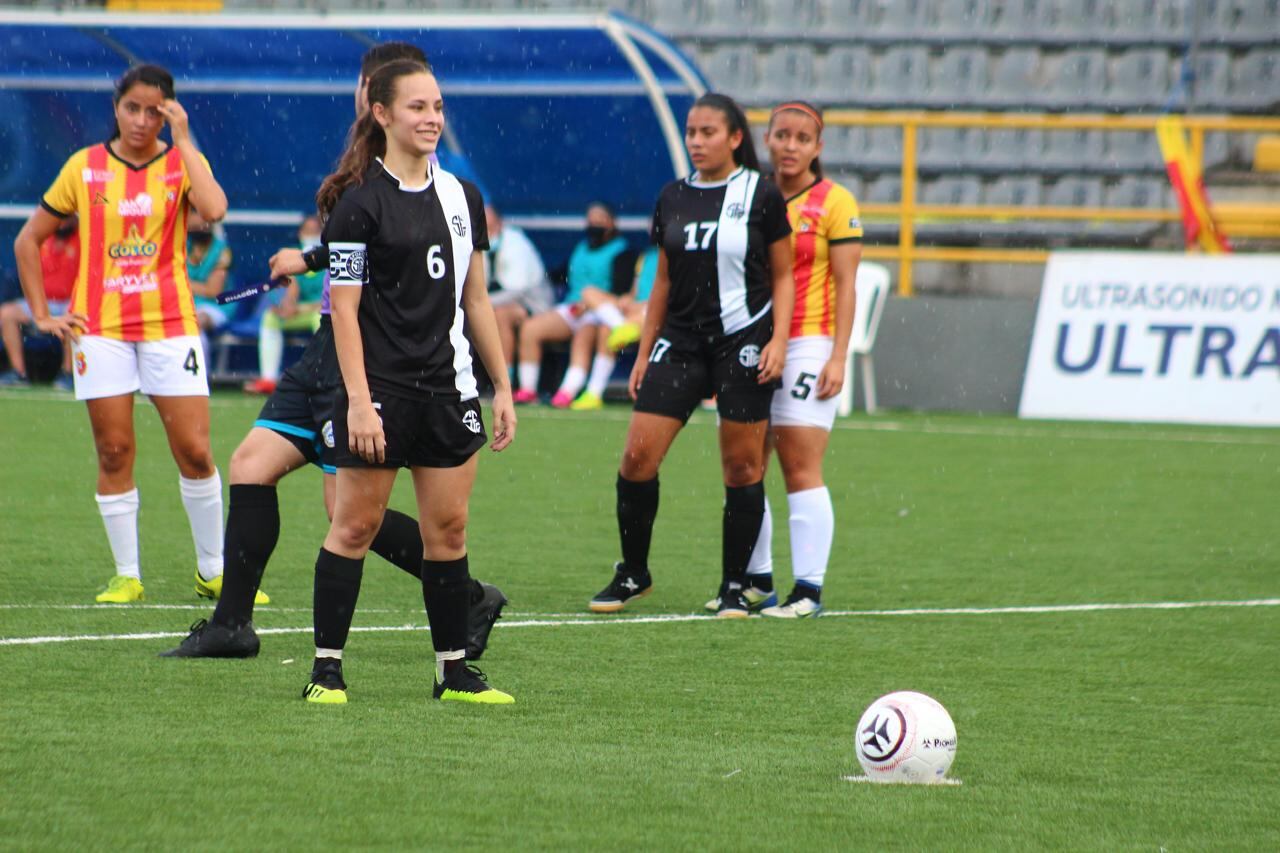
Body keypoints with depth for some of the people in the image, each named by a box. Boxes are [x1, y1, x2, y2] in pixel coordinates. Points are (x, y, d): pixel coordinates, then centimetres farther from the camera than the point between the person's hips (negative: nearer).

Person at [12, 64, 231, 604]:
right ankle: (127, 575, 8)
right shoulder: (85, 168, 4)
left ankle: (213, 572, 9)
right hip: (100, 327, 1)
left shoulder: (182, 163, 2)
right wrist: (42, 315, 4)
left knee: (195, 451, -4)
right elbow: (29, 240, 11)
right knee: (114, 452, 0)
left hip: (169, 326, -1)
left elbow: (213, 209, -21)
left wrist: (182, 139, -14)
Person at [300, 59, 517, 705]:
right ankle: (327, 670, 4)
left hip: (448, 390, 5)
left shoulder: (462, 197, 11)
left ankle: (455, 671, 13)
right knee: (354, 527, -2)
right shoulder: (360, 202, -7)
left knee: (448, 531, 6)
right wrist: (360, 402, -16)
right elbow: (343, 307, -10)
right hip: (380, 389, -5)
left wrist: (502, 389, 14)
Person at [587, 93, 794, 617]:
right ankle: (633, 574, 10)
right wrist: (645, 351, 13)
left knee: (742, 465, -1)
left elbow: (782, 276, 2)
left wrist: (778, 340, -9)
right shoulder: (673, 199, 9)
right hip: (680, 339, 4)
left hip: (743, 341, -4)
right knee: (638, 455, -5)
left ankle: (734, 585, 10)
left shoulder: (761, 196, -2)